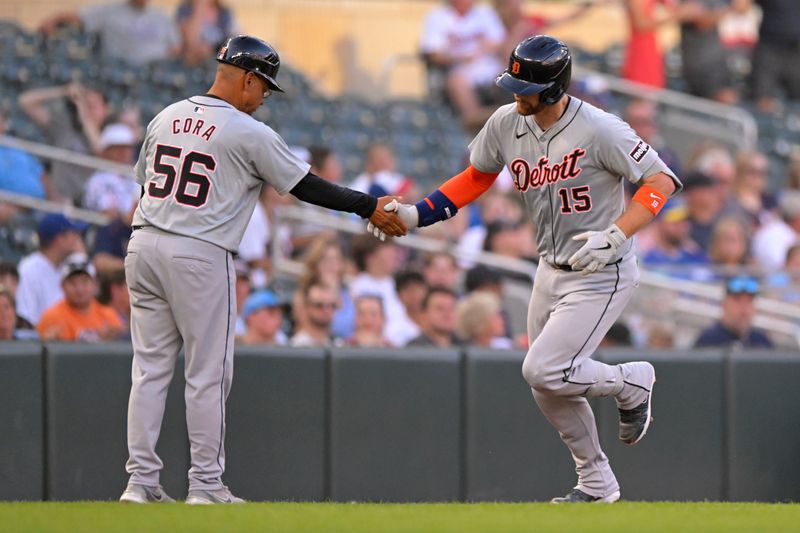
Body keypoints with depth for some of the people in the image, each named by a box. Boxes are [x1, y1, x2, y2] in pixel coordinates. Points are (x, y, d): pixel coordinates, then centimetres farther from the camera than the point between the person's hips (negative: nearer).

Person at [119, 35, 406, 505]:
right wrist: (369, 206, 5)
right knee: (208, 373, 2)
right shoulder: (249, 134, -7)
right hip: (200, 255, -6)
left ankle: (141, 480, 7)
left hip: (144, 246, 6)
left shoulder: (166, 118, 12)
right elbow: (305, 185, -4)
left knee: (151, 368, 9)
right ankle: (206, 484, 4)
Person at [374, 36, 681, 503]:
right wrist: (416, 215, 2)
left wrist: (614, 236, -33)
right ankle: (596, 483, 29)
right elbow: (477, 177, 12)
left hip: (602, 274, -8)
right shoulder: (506, 124, -4)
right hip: (552, 269, 8)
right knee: (548, 388, 12)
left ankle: (632, 382, 9)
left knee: (543, 371, -18)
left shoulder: (598, 129, -24)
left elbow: (661, 180, -22)